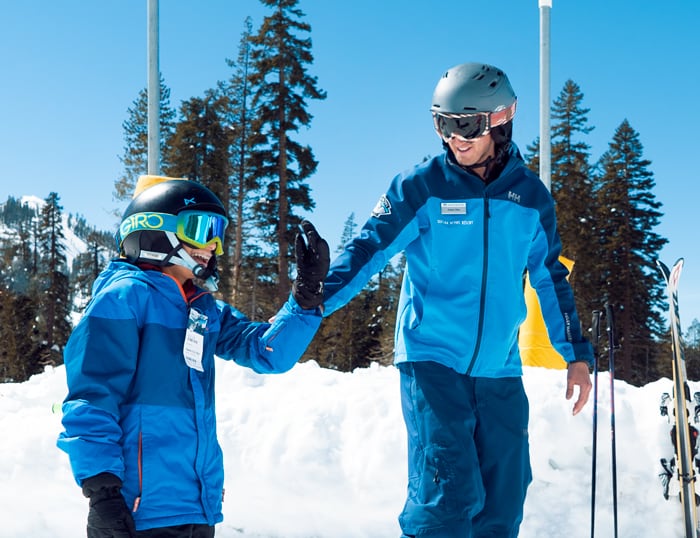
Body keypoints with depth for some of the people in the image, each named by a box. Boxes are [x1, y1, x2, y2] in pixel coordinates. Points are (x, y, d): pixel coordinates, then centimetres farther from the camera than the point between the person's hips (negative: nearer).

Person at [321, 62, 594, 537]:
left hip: (501, 372, 4)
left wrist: (577, 355, 15)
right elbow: (368, 250, -9)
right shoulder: (422, 186, -3)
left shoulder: (531, 196, 7)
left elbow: (551, 279, 16)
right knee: (449, 493, -14)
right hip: (432, 361, -4)